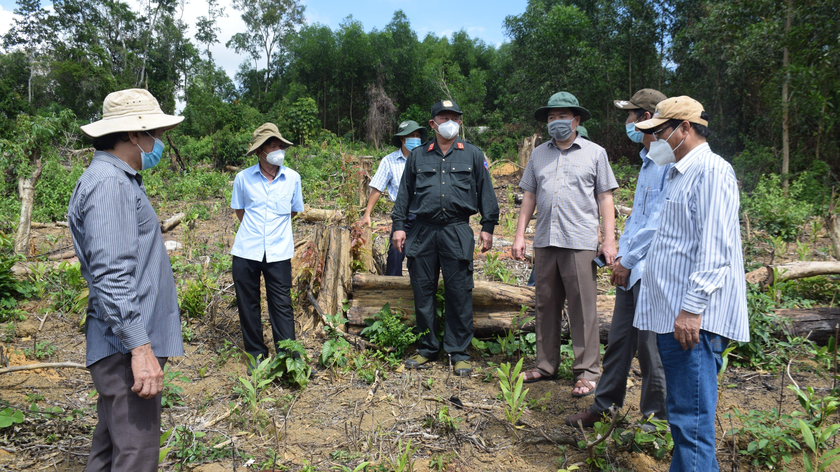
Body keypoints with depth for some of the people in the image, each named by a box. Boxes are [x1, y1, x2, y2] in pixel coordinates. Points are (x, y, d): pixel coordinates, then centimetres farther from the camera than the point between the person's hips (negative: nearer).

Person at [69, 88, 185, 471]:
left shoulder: (121, 180, 17)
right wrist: (140, 347, -25)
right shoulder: (108, 184, -17)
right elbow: (111, 276, -24)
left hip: (127, 345, 11)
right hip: (127, 348, -11)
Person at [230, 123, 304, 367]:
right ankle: (256, 353, 26)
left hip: (278, 253, -1)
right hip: (246, 251, 1)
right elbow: (239, 210, 13)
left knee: (281, 304, 2)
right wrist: (254, 230, 9)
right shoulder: (243, 178, -1)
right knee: (248, 303, 10)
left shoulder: (293, 178, 0)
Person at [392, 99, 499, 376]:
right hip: (423, 231, 2)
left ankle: (459, 353, 12)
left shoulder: (473, 155, 10)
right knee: (423, 292, 6)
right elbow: (404, 193, 15)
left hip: (458, 232, -2)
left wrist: (488, 227, 3)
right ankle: (427, 349, 21)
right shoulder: (418, 156, 13)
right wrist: (399, 225, 8)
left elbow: (485, 193, 10)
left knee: (459, 293, 0)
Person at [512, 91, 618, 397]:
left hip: (580, 242, -4)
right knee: (546, 305, 10)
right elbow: (529, 197, 16)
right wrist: (519, 235, 8)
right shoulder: (538, 154, 15)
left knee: (583, 308, -2)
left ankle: (587, 372, 9)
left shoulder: (595, 153, 7)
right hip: (545, 241, 4)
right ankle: (546, 366, 21)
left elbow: (605, 198, 4)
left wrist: (609, 240, -3)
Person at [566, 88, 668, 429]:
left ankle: (655, 417, 19)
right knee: (619, 337, 14)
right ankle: (605, 405, 26)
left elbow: (660, 220, -20)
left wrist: (629, 260, -13)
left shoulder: (670, 161, -14)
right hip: (630, 267, 9)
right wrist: (620, 256, 12)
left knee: (650, 344, 2)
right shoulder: (647, 161, 18)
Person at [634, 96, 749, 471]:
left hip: (693, 319, -10)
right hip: (672, 313, 10)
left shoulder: (711, 171, -11)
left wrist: (692, 309, -24)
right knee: (681, 414, 17)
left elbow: (714, 250, -20)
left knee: (692, 421, -6)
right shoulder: (678, 174, 21)